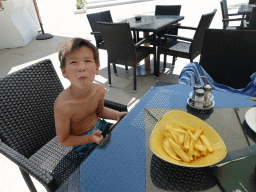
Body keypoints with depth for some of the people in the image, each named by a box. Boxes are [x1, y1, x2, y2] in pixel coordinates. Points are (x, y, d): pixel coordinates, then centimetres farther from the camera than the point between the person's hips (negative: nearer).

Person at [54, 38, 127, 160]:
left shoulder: (99, 90, -17)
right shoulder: (62, 106, -34)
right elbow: (63, 140, -18)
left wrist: (116, 115, -9)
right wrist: (90, 139, -30)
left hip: (99, 126, 6)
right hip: (82, 141, -5)